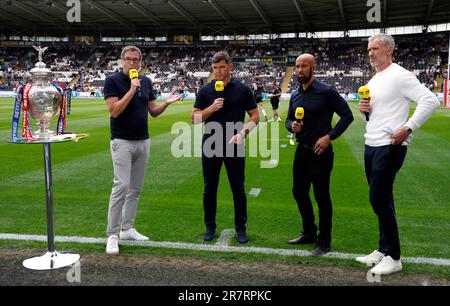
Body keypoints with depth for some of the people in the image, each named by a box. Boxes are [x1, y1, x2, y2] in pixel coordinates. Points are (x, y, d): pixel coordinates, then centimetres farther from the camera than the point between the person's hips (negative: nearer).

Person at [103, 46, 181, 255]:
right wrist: (132, 89, -22)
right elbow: (114, 111, -19)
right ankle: (112, 235, -5)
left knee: (135, 188, 10)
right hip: (122, 142, -6)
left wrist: (167, 103, -8)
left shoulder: (146, 81, 9)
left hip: (143, 142, 6)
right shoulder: (113, 81, -8)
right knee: (121, 186, -12)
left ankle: (127, 229, 21)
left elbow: (153, 111, 11)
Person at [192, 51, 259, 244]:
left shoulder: (242, 90, 0)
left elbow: (255, 117, 2)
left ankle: (241, 228, 17)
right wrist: (212, 108, -14)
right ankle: (210, 227, 22)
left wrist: (243, 133, -15)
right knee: (209, 188, 8)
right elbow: (194, 118, 2)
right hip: (210, 146, 2)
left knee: (238, 188, 5)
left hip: (234, 146, -1)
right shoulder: (205, 91, 4)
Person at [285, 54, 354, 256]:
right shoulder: (295, 95, 9)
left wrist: (329, 136, -16)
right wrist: (292, 125, -5)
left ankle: (324, 243, 14)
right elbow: (288, 119, 18)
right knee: (299, 192, 15)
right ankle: (309, 234, 33)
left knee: (322, 197, 0)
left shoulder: (326, 92, -11)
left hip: (320, 152, -7)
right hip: (301, 151, 7)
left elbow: (347, 115, -9)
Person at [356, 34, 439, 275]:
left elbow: (430, 101, -19)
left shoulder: (399, 75, -10)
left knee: (379, 200, -8)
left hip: (389, 147, -9)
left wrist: (407, 128, -21)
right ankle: (383, 250, 22)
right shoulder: (373, 81, 17)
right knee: (380, 200, 12)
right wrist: (364, 110, 2)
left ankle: (393, 258, 3)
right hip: (371, 146, 9)